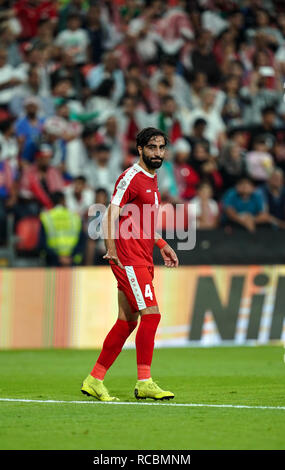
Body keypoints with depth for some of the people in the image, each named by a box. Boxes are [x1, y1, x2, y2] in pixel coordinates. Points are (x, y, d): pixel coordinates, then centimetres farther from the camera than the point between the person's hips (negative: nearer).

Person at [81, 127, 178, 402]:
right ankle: (144, 382, -11)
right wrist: (112, 249, -29)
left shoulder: (152, 179, 19)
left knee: (127, 321, 8)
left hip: (143, 260, 9)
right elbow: (111, 216, -18)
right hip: (129, 259, -9)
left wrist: (162, 245, 28)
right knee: (151, 314, -14)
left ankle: (94, 380, 14)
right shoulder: (131, 178, -11)